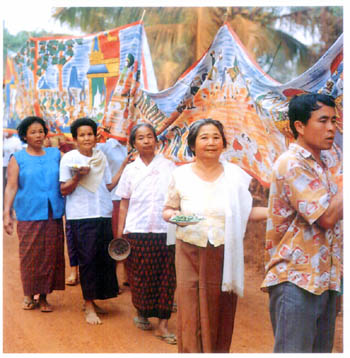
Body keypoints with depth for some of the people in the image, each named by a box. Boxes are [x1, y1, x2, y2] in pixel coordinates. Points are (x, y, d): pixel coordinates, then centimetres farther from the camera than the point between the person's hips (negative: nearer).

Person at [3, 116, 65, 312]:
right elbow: (11, 187, -3)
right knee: (30, 256, 1)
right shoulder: (18, 159, 2)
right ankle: (29, 294, 16)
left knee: (50, 255, 4)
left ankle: (44, 296, 15)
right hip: (29, 215, -2)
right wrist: (7, 214, -11)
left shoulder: (55, 155, 10)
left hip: (53, 215, 3)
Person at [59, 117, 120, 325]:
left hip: (103, 214, 5)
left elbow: (109, 185, 14)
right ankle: (89, 307, 4)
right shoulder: (69, 158, -1)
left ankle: (91, 301, 19)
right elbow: (64, 190, -4)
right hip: (81, 216, -5)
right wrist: (78, 177, -20)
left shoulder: (101, 157, 13)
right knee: (87, 260, -4)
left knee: (105, 259, 5)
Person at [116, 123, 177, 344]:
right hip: (137, 231, 1)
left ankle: (163, 325, 2)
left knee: (166, 278, -2)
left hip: (165, 231, -1)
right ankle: (142, 314, 27)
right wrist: (120, 233, 2)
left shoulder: (169, 167, 3)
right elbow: (124, 204, 8)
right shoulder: (131, 170, 6)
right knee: (140, 276, 6)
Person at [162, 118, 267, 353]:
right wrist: (174, 216, -13)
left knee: (221, 315, 6)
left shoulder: (235, 175, 3)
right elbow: (168, 210, 10)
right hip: (191, 253, 0)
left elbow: (246, 212, 7)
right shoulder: (181, 175, 2)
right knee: (191, 315, -1)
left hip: (224, 256, 1)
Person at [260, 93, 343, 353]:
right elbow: (326, 216, -19)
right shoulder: (292, 164, -12)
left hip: (323, 280, 9)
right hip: (296, 281, -9)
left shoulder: (319, 166, 17)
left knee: (321, 350, 12)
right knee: (294, 350, -7)